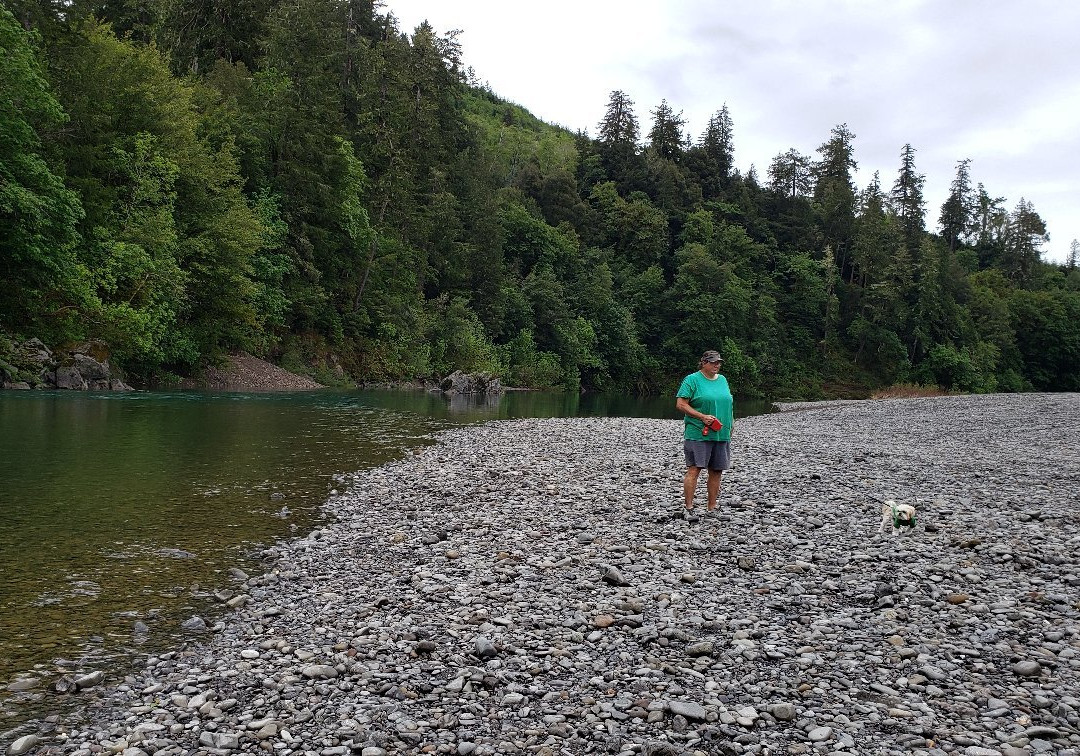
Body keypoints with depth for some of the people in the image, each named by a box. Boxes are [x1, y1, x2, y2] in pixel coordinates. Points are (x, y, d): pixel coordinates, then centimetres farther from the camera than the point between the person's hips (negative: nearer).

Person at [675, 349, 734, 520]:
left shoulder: (722, 380, 17)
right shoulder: (692, 380, -4)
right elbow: (680, 404, -9)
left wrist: (730, 425, 15)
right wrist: (702, 417, -17)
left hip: (722, 435, 6)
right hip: (698, 434, -6)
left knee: (716, 471, 8)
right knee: (694, 469, -9)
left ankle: (712, 508, 17)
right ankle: (688, 508, -5)